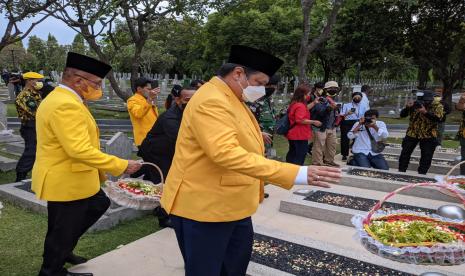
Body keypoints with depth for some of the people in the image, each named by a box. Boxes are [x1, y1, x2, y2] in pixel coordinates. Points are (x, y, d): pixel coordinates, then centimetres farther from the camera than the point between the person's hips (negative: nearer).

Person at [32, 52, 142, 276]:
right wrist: (121, 165, -28)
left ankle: (62, 249, 35)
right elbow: (80, 150, -32)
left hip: (71, 179, 10)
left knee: (100, 204, 22)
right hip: (66, 182, -10)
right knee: (63, 231, 8)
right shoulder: (66, 105, -25)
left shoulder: (59, 99, 10)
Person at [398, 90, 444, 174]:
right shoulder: (415, 105, 0)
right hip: (412, 133, 2)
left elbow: (438, 119, -23)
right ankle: (401, 172, 14)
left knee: (426, 157, 2)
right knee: (405, 154, 3)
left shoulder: (437, 106, -7)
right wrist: (408, 107, -21)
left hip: (428, 136, -2)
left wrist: (426, 112, -34)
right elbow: (402, 115, -3)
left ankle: (421, 174, 14)